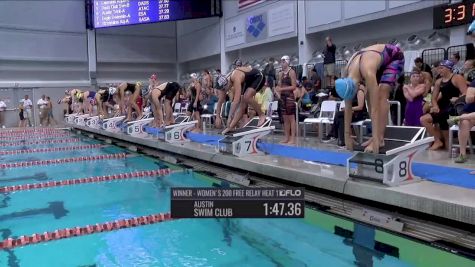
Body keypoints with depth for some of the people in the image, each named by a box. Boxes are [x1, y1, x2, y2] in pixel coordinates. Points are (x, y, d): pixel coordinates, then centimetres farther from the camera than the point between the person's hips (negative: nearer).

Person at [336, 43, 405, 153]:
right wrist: (347, 135, -14)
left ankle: (380, 139, -18)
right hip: (381, 62, 6)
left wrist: (375, 139, -42)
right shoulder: (348, 76, -22)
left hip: (394, 57, -6)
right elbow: (347, 107, -15)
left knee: (381, 96, -20)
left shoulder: (368, 73, -42)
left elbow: (374, 109, -41)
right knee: (373, 97, -4)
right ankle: (377, 136, 2)